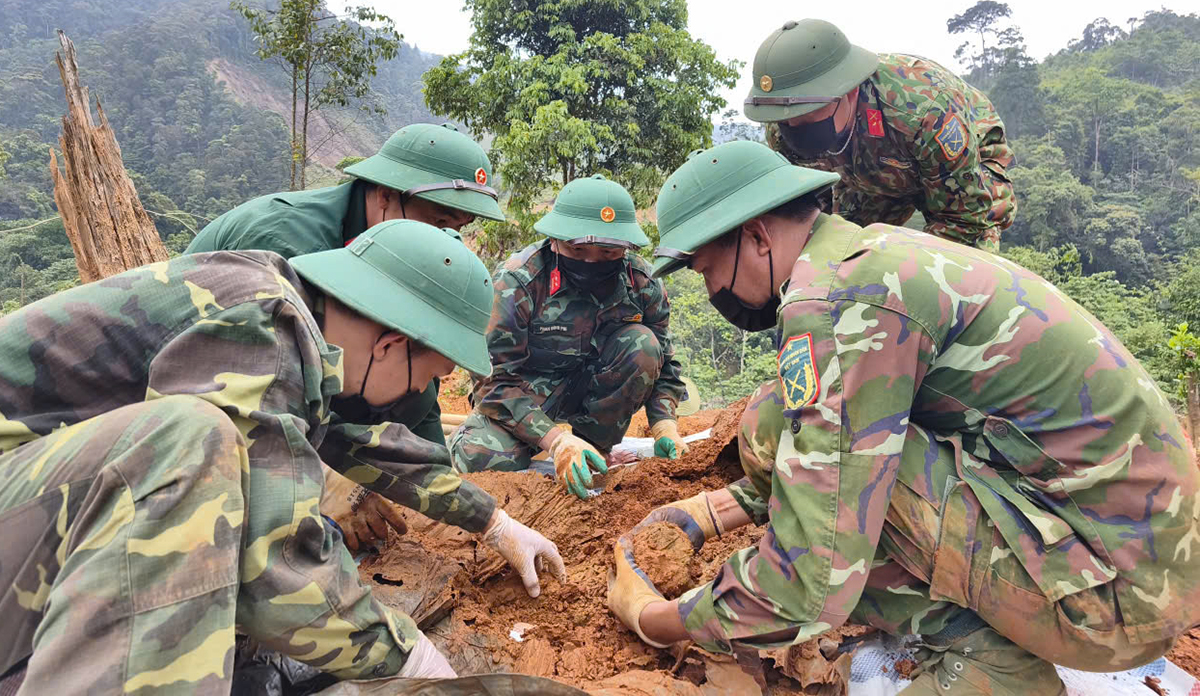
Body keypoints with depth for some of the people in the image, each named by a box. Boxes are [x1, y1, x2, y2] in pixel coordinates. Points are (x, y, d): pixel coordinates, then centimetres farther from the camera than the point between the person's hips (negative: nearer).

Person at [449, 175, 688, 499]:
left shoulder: (641, 283, -12)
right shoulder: (517, 282, -23)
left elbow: (662, 366, 0)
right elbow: (496, 379, -25)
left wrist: (665, 427, -19)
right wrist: (556, 438, -38)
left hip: (591, 397, 3)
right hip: (524, 396, -2)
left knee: (642, 343, -24)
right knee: (483, 459, -33)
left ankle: (592, 444, -10)